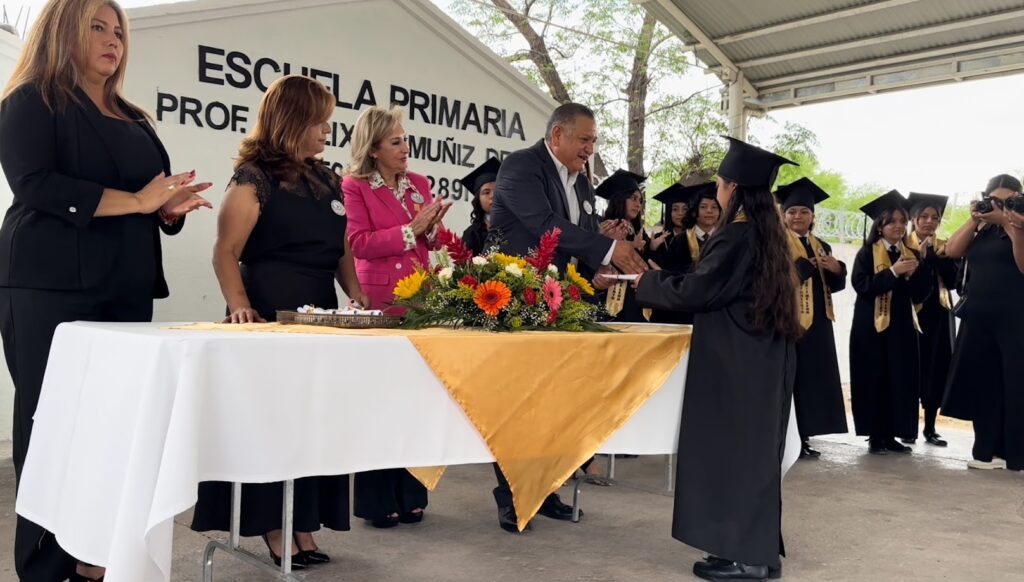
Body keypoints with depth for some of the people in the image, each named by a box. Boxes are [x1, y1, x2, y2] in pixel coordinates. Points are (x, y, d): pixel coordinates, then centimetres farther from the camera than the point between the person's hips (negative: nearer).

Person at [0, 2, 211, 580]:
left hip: (126, 289, 6)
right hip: (53, 288, -6)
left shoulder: (135, 119, 22)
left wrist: (173, 206, -1)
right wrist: (135, 200, -15)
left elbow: (155, 201, 23)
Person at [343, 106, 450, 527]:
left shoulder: (419, 184, 14)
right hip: (378, 299, -5)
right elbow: (360, 243, -11)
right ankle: (378, 502, 10)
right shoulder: (354, 186, -1)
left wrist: (431, 227, -2)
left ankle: (410, 495, 17)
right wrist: (410, 230, -14)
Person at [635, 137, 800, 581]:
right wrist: (662, 278, 22)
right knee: (751, 450, 14)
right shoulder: (768, 232, 11)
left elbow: (696, 290, -15)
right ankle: (758, 545, 23)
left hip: (735, 361, -9)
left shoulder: (736, 236, -17)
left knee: (733, 450, -2)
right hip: (760, 357, 9)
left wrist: (647, 283, 1)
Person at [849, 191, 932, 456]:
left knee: (900, 381, 4)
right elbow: (861, 285, -16)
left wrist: (914, 273, -10)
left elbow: (920, 295, 8)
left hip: (902, 326, 5)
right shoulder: (867, 253, -3)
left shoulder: (912, 255, 11)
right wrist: (893, 272, -20)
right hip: (872, 326, -5)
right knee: (874, 380, -2)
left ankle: (891, 435, 12)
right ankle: (875, 437, 5)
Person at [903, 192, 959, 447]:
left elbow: (953, 281, -2)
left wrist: (940, 256, -12)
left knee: (935, 371, 5)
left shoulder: (946, 247, 11)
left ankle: (930, 428, 14)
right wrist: (921, 256, -18)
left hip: (938, 316, 4)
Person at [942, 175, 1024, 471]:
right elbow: (952, 251, 2)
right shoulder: (980, 231, 16)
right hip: (979, 317, 5)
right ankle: (989, 451, 16)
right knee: (982, 384, 7)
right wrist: (974, 220, -3)